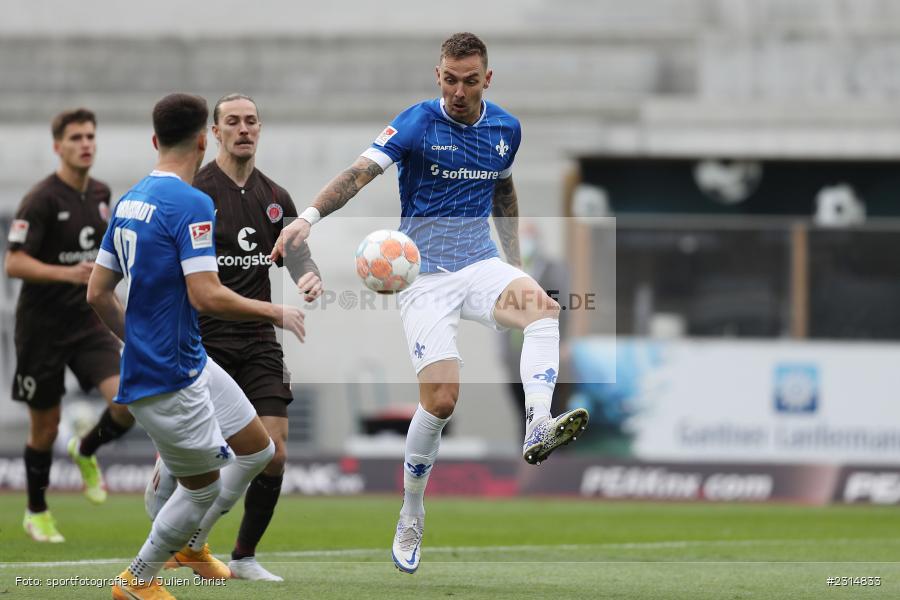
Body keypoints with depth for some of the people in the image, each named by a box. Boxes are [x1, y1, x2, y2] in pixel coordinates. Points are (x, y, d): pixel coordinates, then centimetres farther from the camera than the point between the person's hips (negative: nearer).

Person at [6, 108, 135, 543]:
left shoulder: (100, 193, 7)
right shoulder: (42, 199, -14)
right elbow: (14, 263, -19)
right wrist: (68, 273, -30)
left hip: (89, 323, 5)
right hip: (42, 328, -5)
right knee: (45, 426, 4)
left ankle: (86, 452, 17)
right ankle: (37, 514, 25)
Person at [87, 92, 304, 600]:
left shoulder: (130, 201, 8)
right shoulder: (191, 204, -19)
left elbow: (98, 293, 12)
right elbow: (207, 296, -25)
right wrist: (276, 313, -12)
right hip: (169, 379, -9)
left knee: (258, 450, 18)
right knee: (205, 487, 6)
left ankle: (190, 542, 32)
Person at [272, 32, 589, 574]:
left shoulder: (505, 128, 5)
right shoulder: (418, 124, -12)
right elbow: (362, 172, -26)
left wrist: (516, 262, 22)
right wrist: (310, 216, -42)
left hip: (481, 264, 4)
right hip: (426, 276, -4)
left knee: (544, 307, -30)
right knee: (441, 398, -13)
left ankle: (538, 428, -45)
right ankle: (411, 519, 7)